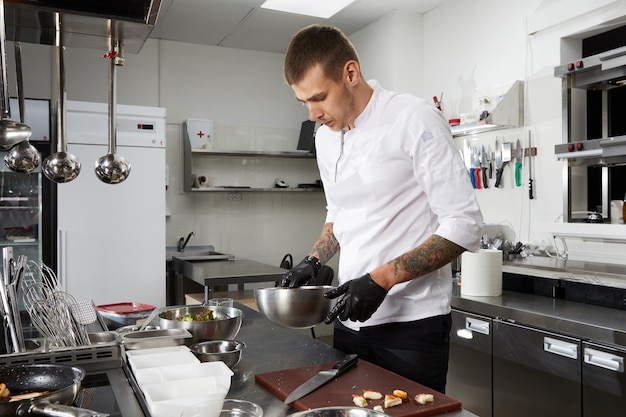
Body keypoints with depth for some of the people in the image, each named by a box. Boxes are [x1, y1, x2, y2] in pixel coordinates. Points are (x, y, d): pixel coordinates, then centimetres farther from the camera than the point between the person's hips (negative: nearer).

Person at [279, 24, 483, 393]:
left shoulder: (415, 120, -15)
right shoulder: (326, 136, 7)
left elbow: (465, 225, -18)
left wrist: (381, 279, -22)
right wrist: (314, 262, 4)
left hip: (411, 322, -6)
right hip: (351, 317, 6)